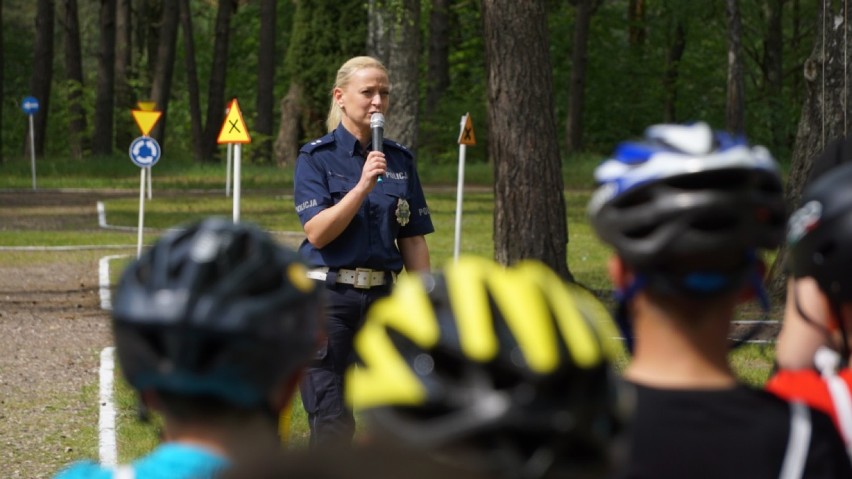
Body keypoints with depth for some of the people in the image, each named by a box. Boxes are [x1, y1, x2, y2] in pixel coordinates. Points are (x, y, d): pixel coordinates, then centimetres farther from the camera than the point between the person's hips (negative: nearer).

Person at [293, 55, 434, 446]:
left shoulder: (400, 160, 8)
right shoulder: (317, 157, -3)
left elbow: (413, 240, 10)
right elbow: (317, 232, -14)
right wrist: (363, 186, -22)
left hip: (381, 297, 4)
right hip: (327, 297, -4)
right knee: (332, 421, -6)